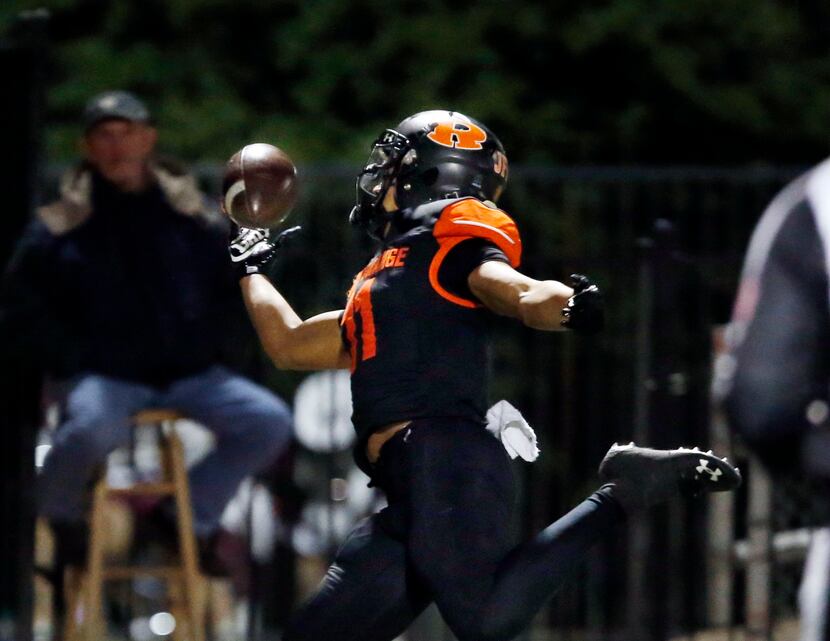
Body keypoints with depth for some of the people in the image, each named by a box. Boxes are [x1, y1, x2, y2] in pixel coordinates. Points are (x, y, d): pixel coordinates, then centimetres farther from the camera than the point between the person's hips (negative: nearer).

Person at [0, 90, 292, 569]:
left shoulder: (189, 216, 6)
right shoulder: (63, 228, -1)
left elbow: (235, 287, 19)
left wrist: (206, 342, 3)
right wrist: (70, 357, -6)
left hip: (189, 375, 4)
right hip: (105, 379, -4)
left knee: (270, 422, -14)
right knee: (93, 427, -37)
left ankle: (194, 516, 5)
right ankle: (59, 509, -3)